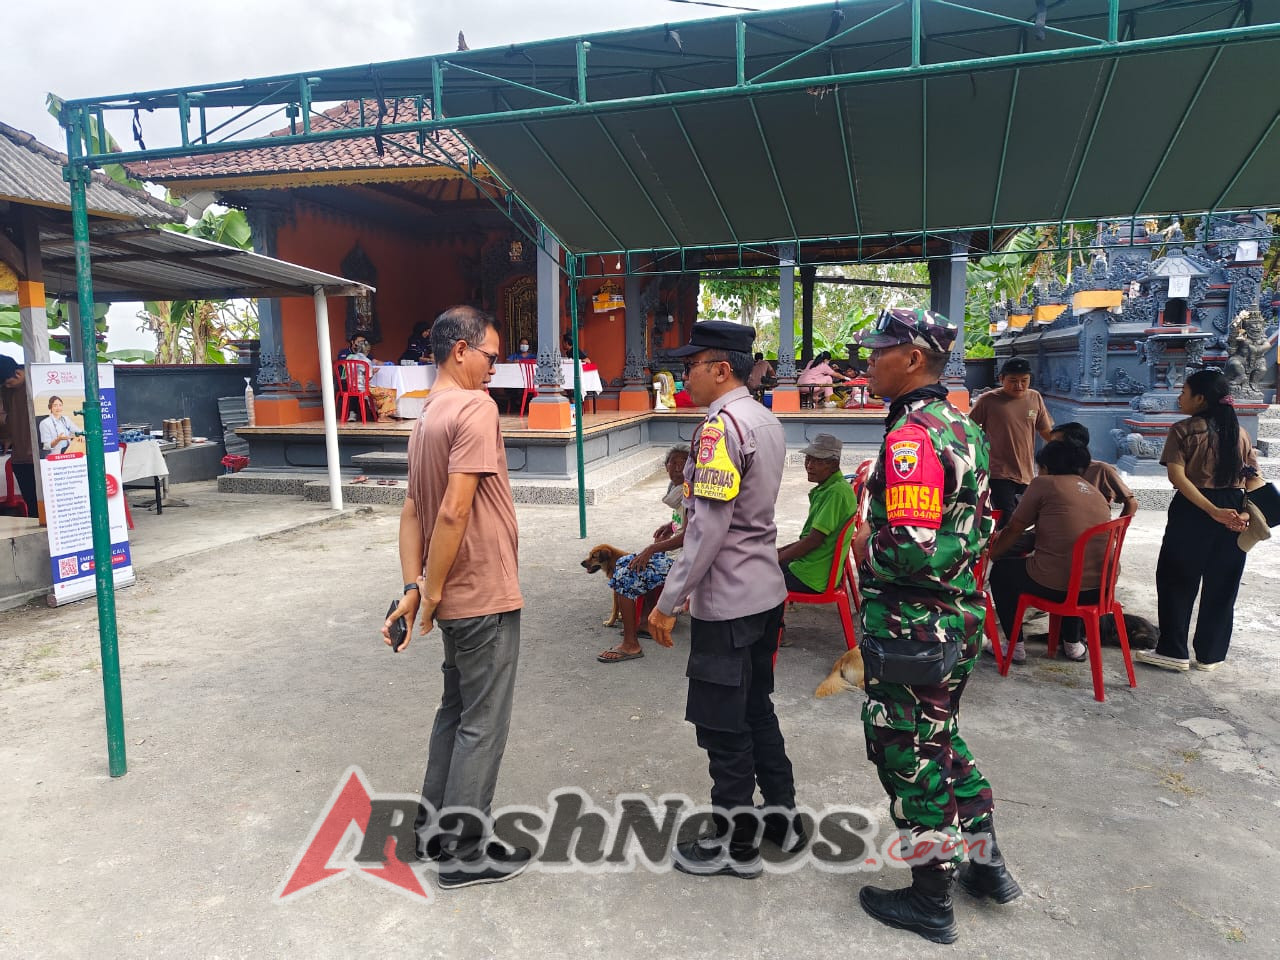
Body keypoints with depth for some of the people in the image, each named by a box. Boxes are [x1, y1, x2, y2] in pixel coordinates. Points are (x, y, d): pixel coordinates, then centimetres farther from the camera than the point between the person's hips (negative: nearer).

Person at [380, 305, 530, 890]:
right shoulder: (475, 408, -18)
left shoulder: (427, 416, 11)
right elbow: (455, 510, -25)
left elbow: (413, 510, 8)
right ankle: (465, 853, 17)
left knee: (456, 710, 21)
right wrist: (433, 591, -16)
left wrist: (414, 589, 3)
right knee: (483, 724, 4)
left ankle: (435, 825, 34)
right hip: (485, 597, -9)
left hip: (458, 596, 9)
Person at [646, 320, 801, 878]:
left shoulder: (720, 426, -19)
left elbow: (710, 526, -23)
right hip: (765, 592, 10)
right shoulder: (766, 422, 10)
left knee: (723, 726, 5)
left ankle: (736, 847, 21)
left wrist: (669, 602, -18)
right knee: (757, 709, 22)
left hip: (726, 602, -9)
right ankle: (782, 819, 35)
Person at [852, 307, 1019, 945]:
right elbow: (980, 524, 16)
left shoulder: (911, 437, -23)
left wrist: (865, 547, -11)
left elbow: (911, 549, -30)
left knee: (911, 754, 6)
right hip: (961, 616, 10)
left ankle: (930, 904, 24)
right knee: (941, 736, 25)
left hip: (914, 628, -10)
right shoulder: (960, 427, 8)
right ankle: (986, 863, 39)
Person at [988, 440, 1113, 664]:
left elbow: (1014, 530, 8)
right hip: (1100, 586, 7)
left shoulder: (1043, 483, 3)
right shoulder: (1096, 492, 20)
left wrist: (990, 555, 25)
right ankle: (1072, 643, 37)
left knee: (1000, 571, 20)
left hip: (1056, 584, -6)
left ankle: (1015, 645, 20)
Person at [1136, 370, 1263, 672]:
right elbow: (1255, 478, 2)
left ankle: (1173, 651, 9)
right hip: (1233, 513, 5)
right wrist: (1248, 512, -9)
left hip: (1192, 511, -5)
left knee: (1176, 580, 6)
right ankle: (1210, 655, 18)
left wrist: (1212, 511, -21)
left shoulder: (1183, 430, -8)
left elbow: (1177, 476, -19)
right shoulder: (1239, 431, 8)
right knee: (1222, 586, 11)